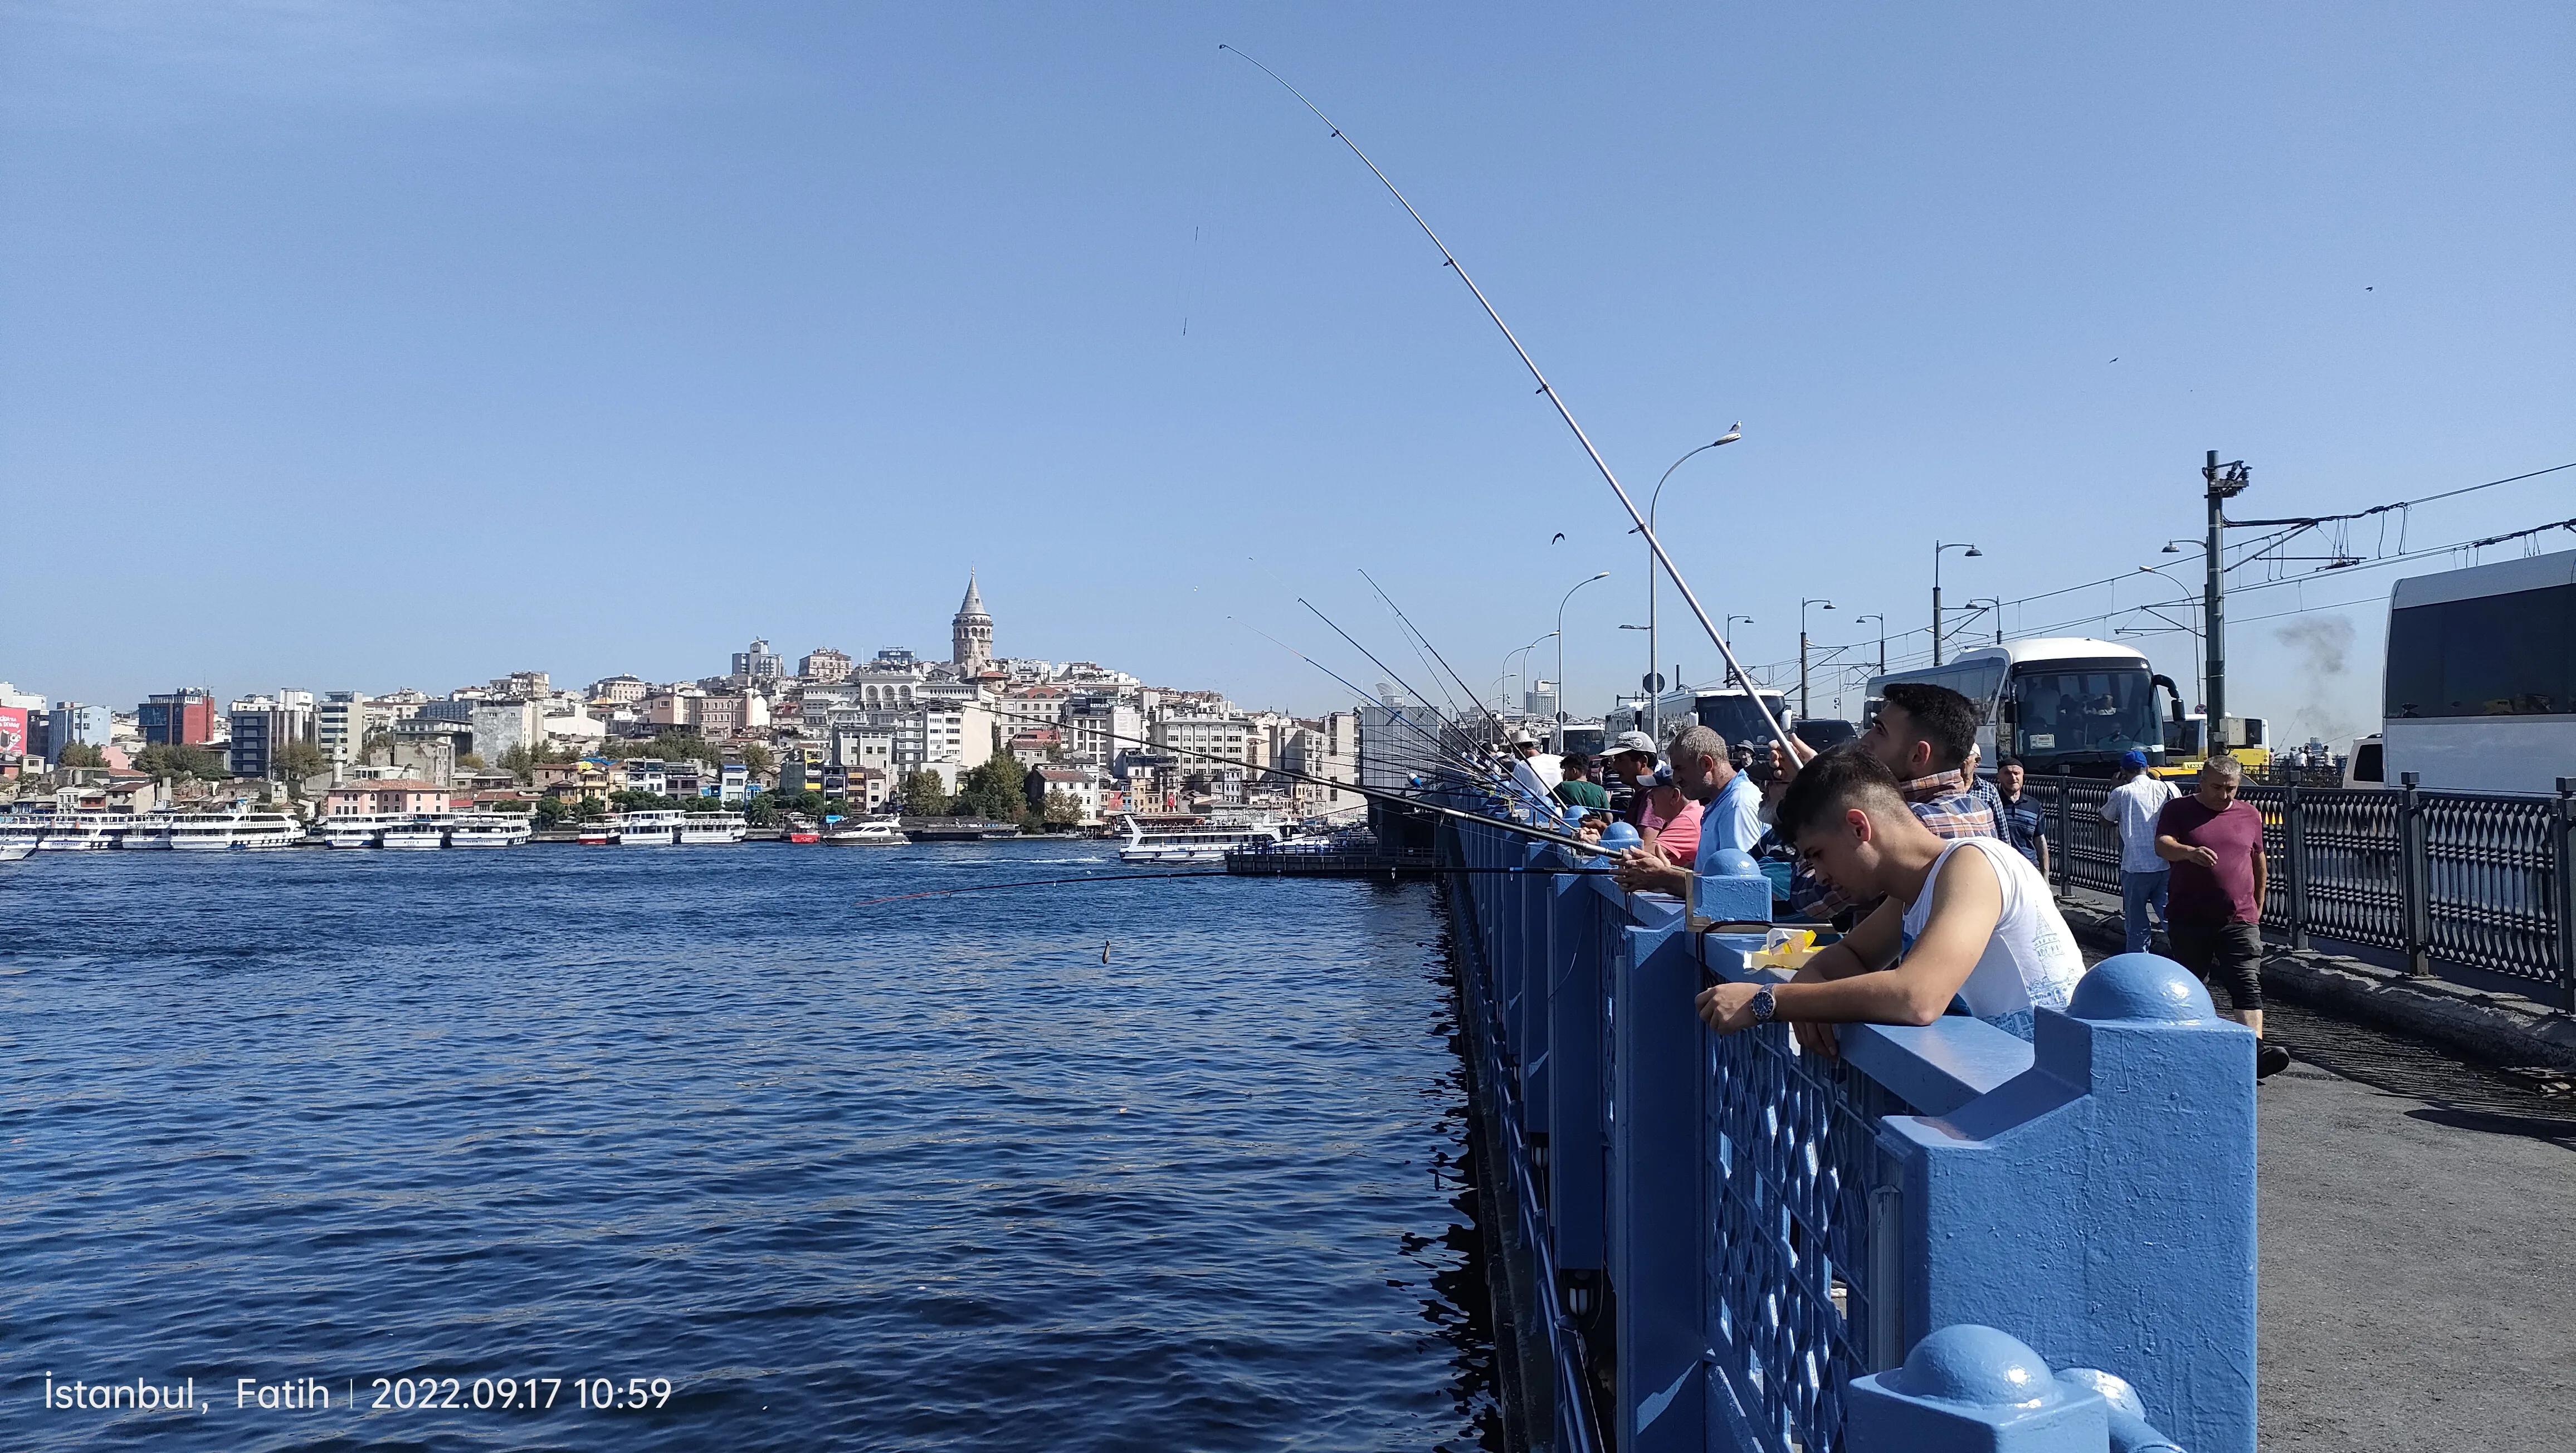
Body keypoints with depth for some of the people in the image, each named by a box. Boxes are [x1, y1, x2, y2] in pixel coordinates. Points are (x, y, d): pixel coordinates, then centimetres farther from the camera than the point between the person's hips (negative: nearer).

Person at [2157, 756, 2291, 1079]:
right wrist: (2190, 852, -36)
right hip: (2189, 919, -1)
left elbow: (2259, 865, 22)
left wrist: (2257, 910, 23)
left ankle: (2256, 1050, -22)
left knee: (2247, 983, -12)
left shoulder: (2250, 815, 12)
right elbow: (2162, 846, -14)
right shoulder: (2178, 810, 3)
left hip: (2240, 920, 1)